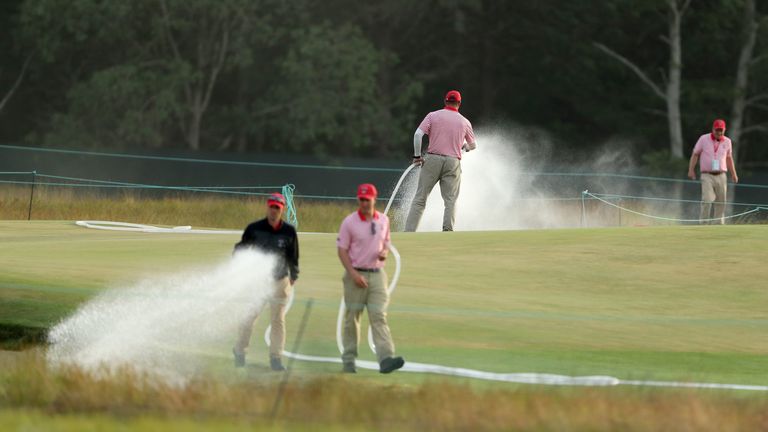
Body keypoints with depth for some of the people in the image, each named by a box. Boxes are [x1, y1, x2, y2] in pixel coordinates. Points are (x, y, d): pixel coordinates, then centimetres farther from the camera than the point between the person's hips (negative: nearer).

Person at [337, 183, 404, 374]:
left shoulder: (383, 220, 8)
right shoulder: (349, 222, -4)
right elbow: (342, 250, -5)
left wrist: (384, 252, -4)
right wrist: (354, 274, -15)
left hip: (377, 274, 2)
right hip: (355, 274, -2)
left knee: (379, 316, -10)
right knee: (352, 318, 5)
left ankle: (386, 359, -23)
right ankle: (348, 360, 15)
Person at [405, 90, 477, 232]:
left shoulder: (433, 116, 5)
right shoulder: (464, 122, 10)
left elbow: (418, 134, -8)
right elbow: (473, 145, 21)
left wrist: (417, 156, 0)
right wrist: (465, 146, 43)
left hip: (433, 160, -1)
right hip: (453, 162, 1)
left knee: (420, 199, 2)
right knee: (450, 200, 4)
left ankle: (409, 231, -5)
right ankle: (448, 230, -12)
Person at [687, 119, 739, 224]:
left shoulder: (727, 141, 10)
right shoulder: (704, 139, -1)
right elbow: (695, 154, 2)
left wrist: (733, 174, 17)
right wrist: (691, 170, -7)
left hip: (721, 176, 4)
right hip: (707, 176, -4)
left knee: (721, 203, 5)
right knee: (707, 200, -17)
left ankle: (720, 225, 13)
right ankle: (703, 224, -14)